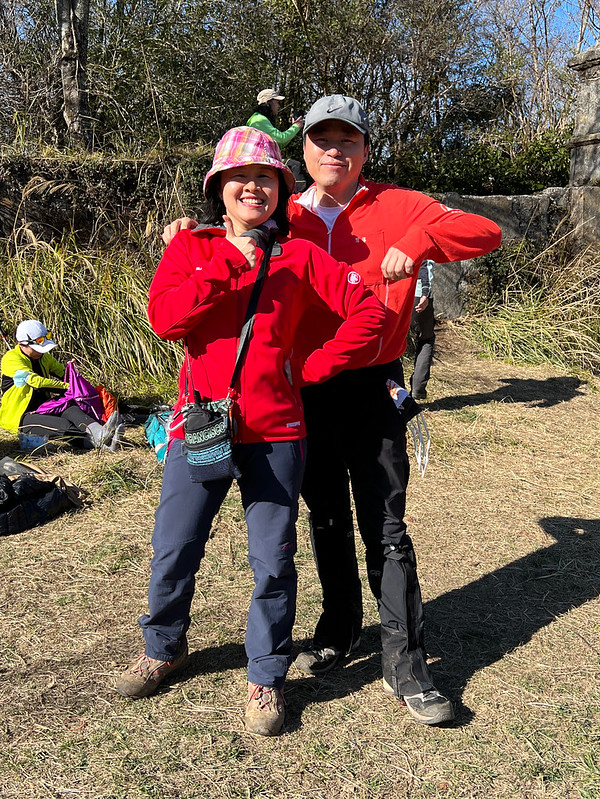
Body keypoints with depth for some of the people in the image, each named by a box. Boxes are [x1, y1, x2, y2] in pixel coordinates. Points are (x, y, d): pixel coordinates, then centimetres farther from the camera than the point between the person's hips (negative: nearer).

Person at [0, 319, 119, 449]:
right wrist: (67, 386, -22)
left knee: (69, 408, -29)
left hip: (43, 409, 6)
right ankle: (95, 440, -60)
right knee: (63, 425, -35)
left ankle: (97, 431, -57)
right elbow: (36, 381, -23)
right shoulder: (11, 359, -12)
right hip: (19, 418, -6)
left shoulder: (43, 357, 14)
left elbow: (65, 373, 17)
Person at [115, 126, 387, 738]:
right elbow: (164, 318, -11)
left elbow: (369, 313, -2)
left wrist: (310, 369, -5)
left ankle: (266, 678, 26)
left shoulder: (298, 255, 4)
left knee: (272, 560, 5)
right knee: (173, 551, 10)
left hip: (275, 430, -1)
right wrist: (232, 261, -14)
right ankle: (163, 648, 38)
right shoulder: (191, 247, 6)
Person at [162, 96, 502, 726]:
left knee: (384, 527, -1)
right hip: (303, 389, 3)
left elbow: (485, 232, -7)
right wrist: (191, 233, 1)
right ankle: (339, 630, 34)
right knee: (325, 520, 15)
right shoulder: (283, 219, 9)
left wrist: (417, 241, -24)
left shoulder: (394, 207, 1)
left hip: (370, 389, -3)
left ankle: (405, 665, 11)